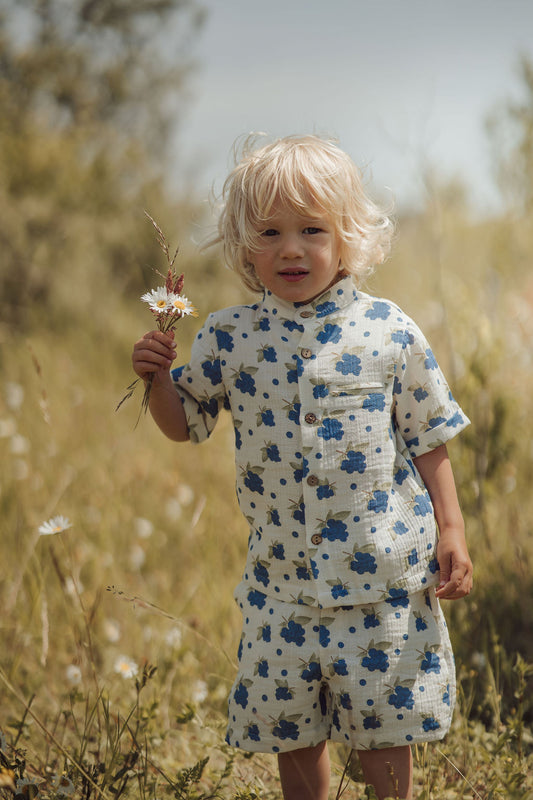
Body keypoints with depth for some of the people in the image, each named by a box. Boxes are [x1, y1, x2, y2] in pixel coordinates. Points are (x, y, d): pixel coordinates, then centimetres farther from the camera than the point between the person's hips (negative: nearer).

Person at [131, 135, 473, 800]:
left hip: (382, 571, -2)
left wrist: (450, 528, -1)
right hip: (281, 576, 2)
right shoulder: (228, 337, 1)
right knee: (291, 733, 11)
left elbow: (429, 439, 3)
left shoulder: (389, 332, -4)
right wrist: (156, 376, -6)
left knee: (384, 731, 5)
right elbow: (184, 422, 13)